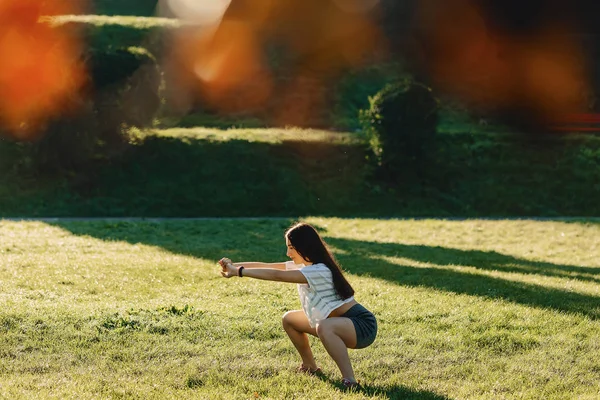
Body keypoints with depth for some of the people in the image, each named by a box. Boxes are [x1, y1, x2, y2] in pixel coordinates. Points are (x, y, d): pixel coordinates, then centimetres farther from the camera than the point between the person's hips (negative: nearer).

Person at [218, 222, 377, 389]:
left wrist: (239, 272, -27)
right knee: (289, 319, 15)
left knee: (323, 327, -40)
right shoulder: (305, 264, 4)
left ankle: (349, 380, -34)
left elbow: (277, 275, -29)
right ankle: (310, 367, 27)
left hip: (363, 325, -10)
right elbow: (269, 266, 2)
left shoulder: (319, 271, -24)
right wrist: (234, 265, -7)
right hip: (337, 322, 10)